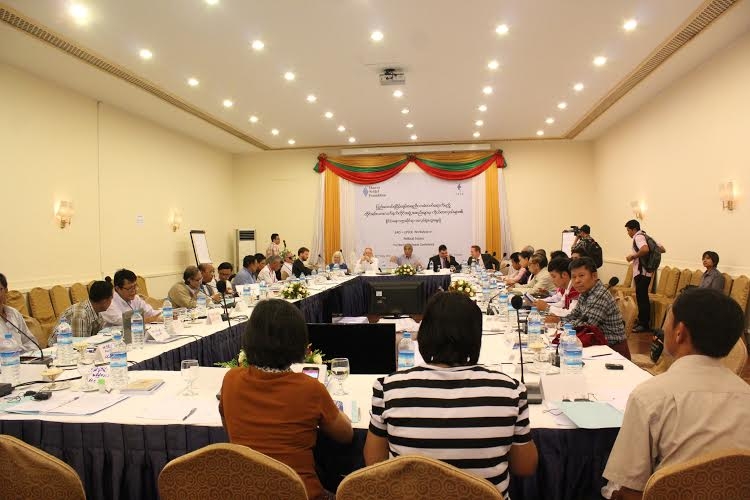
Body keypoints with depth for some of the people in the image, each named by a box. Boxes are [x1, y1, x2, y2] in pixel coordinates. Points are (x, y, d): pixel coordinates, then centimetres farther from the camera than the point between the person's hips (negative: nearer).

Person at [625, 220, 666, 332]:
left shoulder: (638, 237, -12)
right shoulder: (646, 237, 17)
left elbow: (645, 249, -32)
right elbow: (662, 249, 18)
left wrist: (633, 256, -20)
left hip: (641, 272, -10)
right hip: (646, 272, 10)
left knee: (641, 298, -5)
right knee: (643, 298, 15)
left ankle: (643, 324, 0)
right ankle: (645, 322, 22)